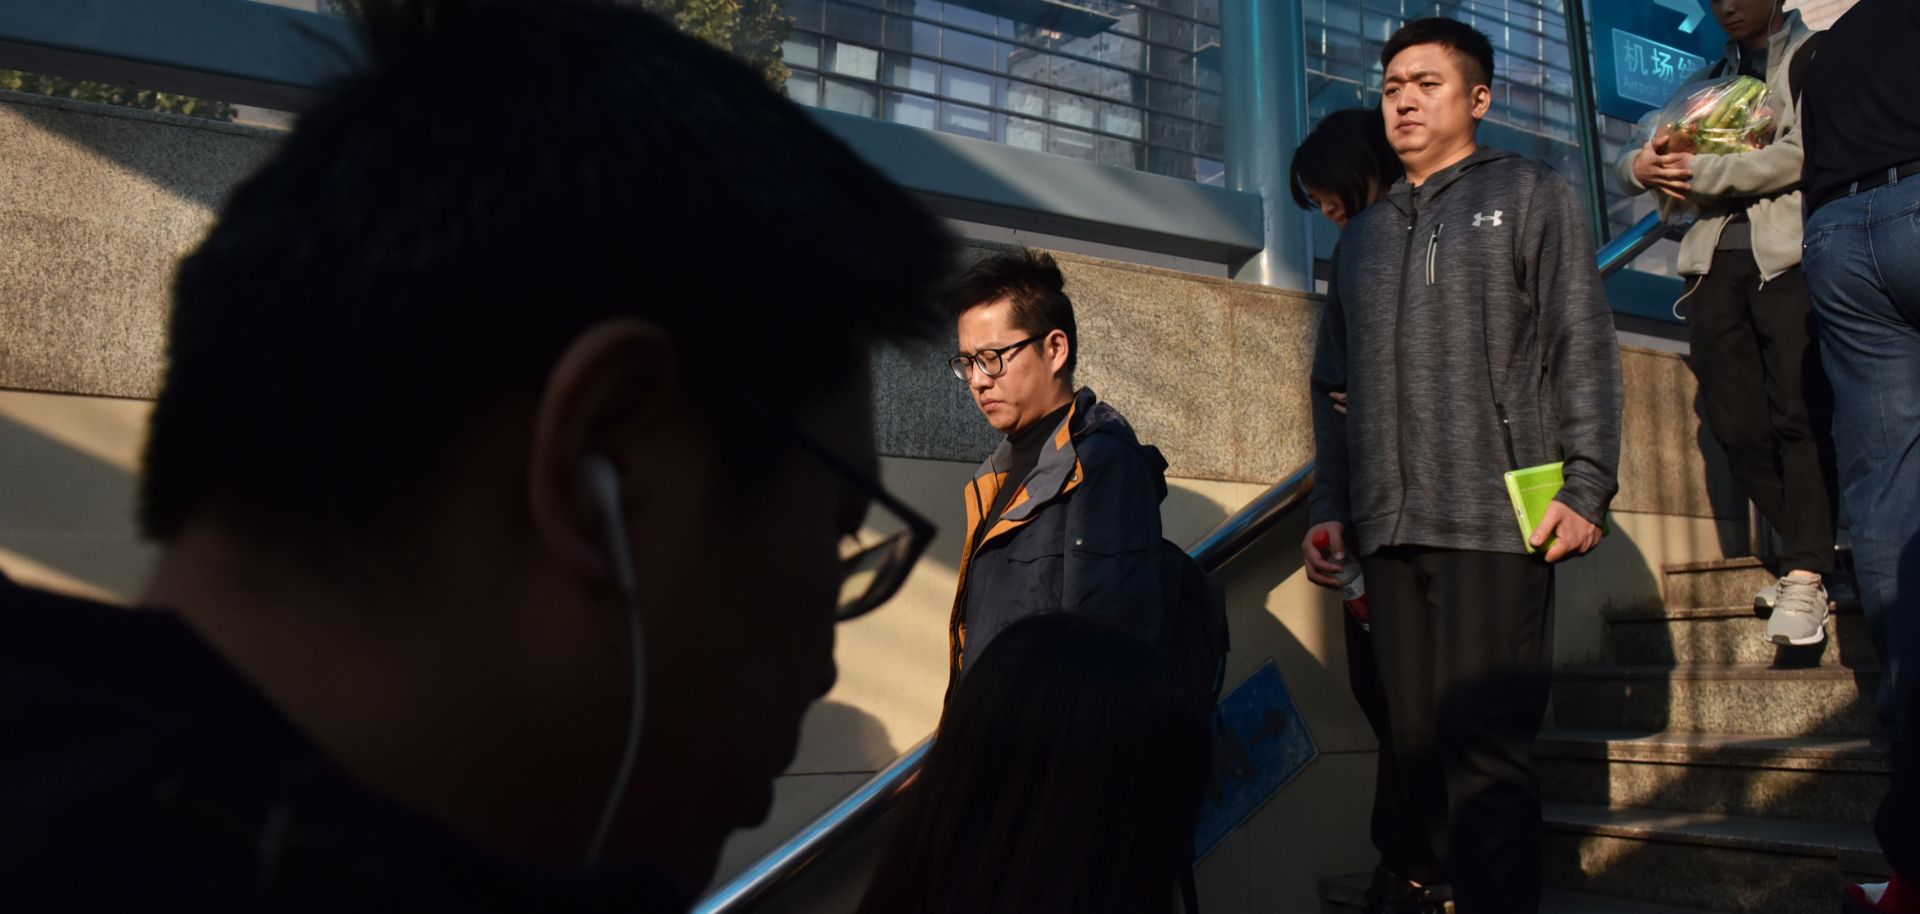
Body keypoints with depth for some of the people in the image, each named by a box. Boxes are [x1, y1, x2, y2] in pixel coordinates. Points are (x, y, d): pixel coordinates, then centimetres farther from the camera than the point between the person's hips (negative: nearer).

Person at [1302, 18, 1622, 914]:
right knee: (1419, 741, 5)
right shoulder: (1361, 236, 23)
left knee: (1482, 745, -8)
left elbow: (1582, 347, 0)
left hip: (1496, 523, -5)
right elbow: (1333, 385, 21)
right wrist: (1328, 506, 13)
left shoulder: (1530, 195, 9)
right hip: (1389, 530, 5)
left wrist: (1586, 486, -10)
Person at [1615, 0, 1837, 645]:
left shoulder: (1815, 54, 9)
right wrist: (1643, 165, -2)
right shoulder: (1705, 83, 25)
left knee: (1800, 415, -13)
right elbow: (1630, 162, 21)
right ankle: (1816, 554, 10)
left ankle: (1804, 578, -14)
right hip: (1714, 265, 5)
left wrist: (1704, 174, -8)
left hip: (1789, 257, -5)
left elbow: (1806, 151, -7)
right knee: (1738, 427, -2)